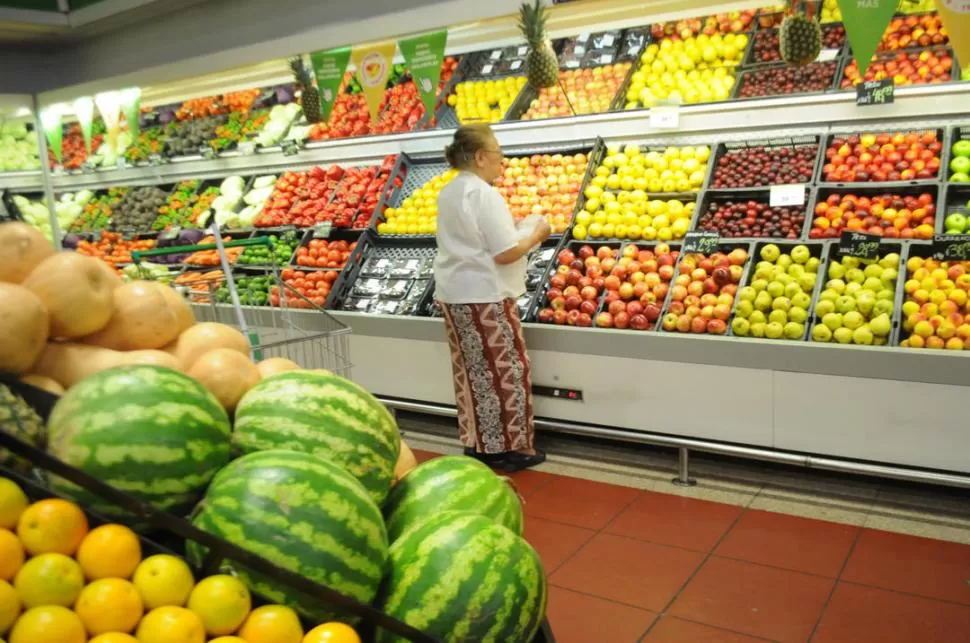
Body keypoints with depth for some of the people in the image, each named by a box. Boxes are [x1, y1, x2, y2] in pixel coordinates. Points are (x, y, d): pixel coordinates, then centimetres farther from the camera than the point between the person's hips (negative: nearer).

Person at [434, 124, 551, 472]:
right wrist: (536, 234, -4)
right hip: (485, 296, -9)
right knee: (505, 371, 2)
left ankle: (476, 443, 22)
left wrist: (519, 230, 17)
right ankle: (510, 448, 10)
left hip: (453, 294, 9)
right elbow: (506, 253, -20)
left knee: (471, 372, 14)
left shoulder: (447, 193, 11)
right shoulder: (485, 194, -17)